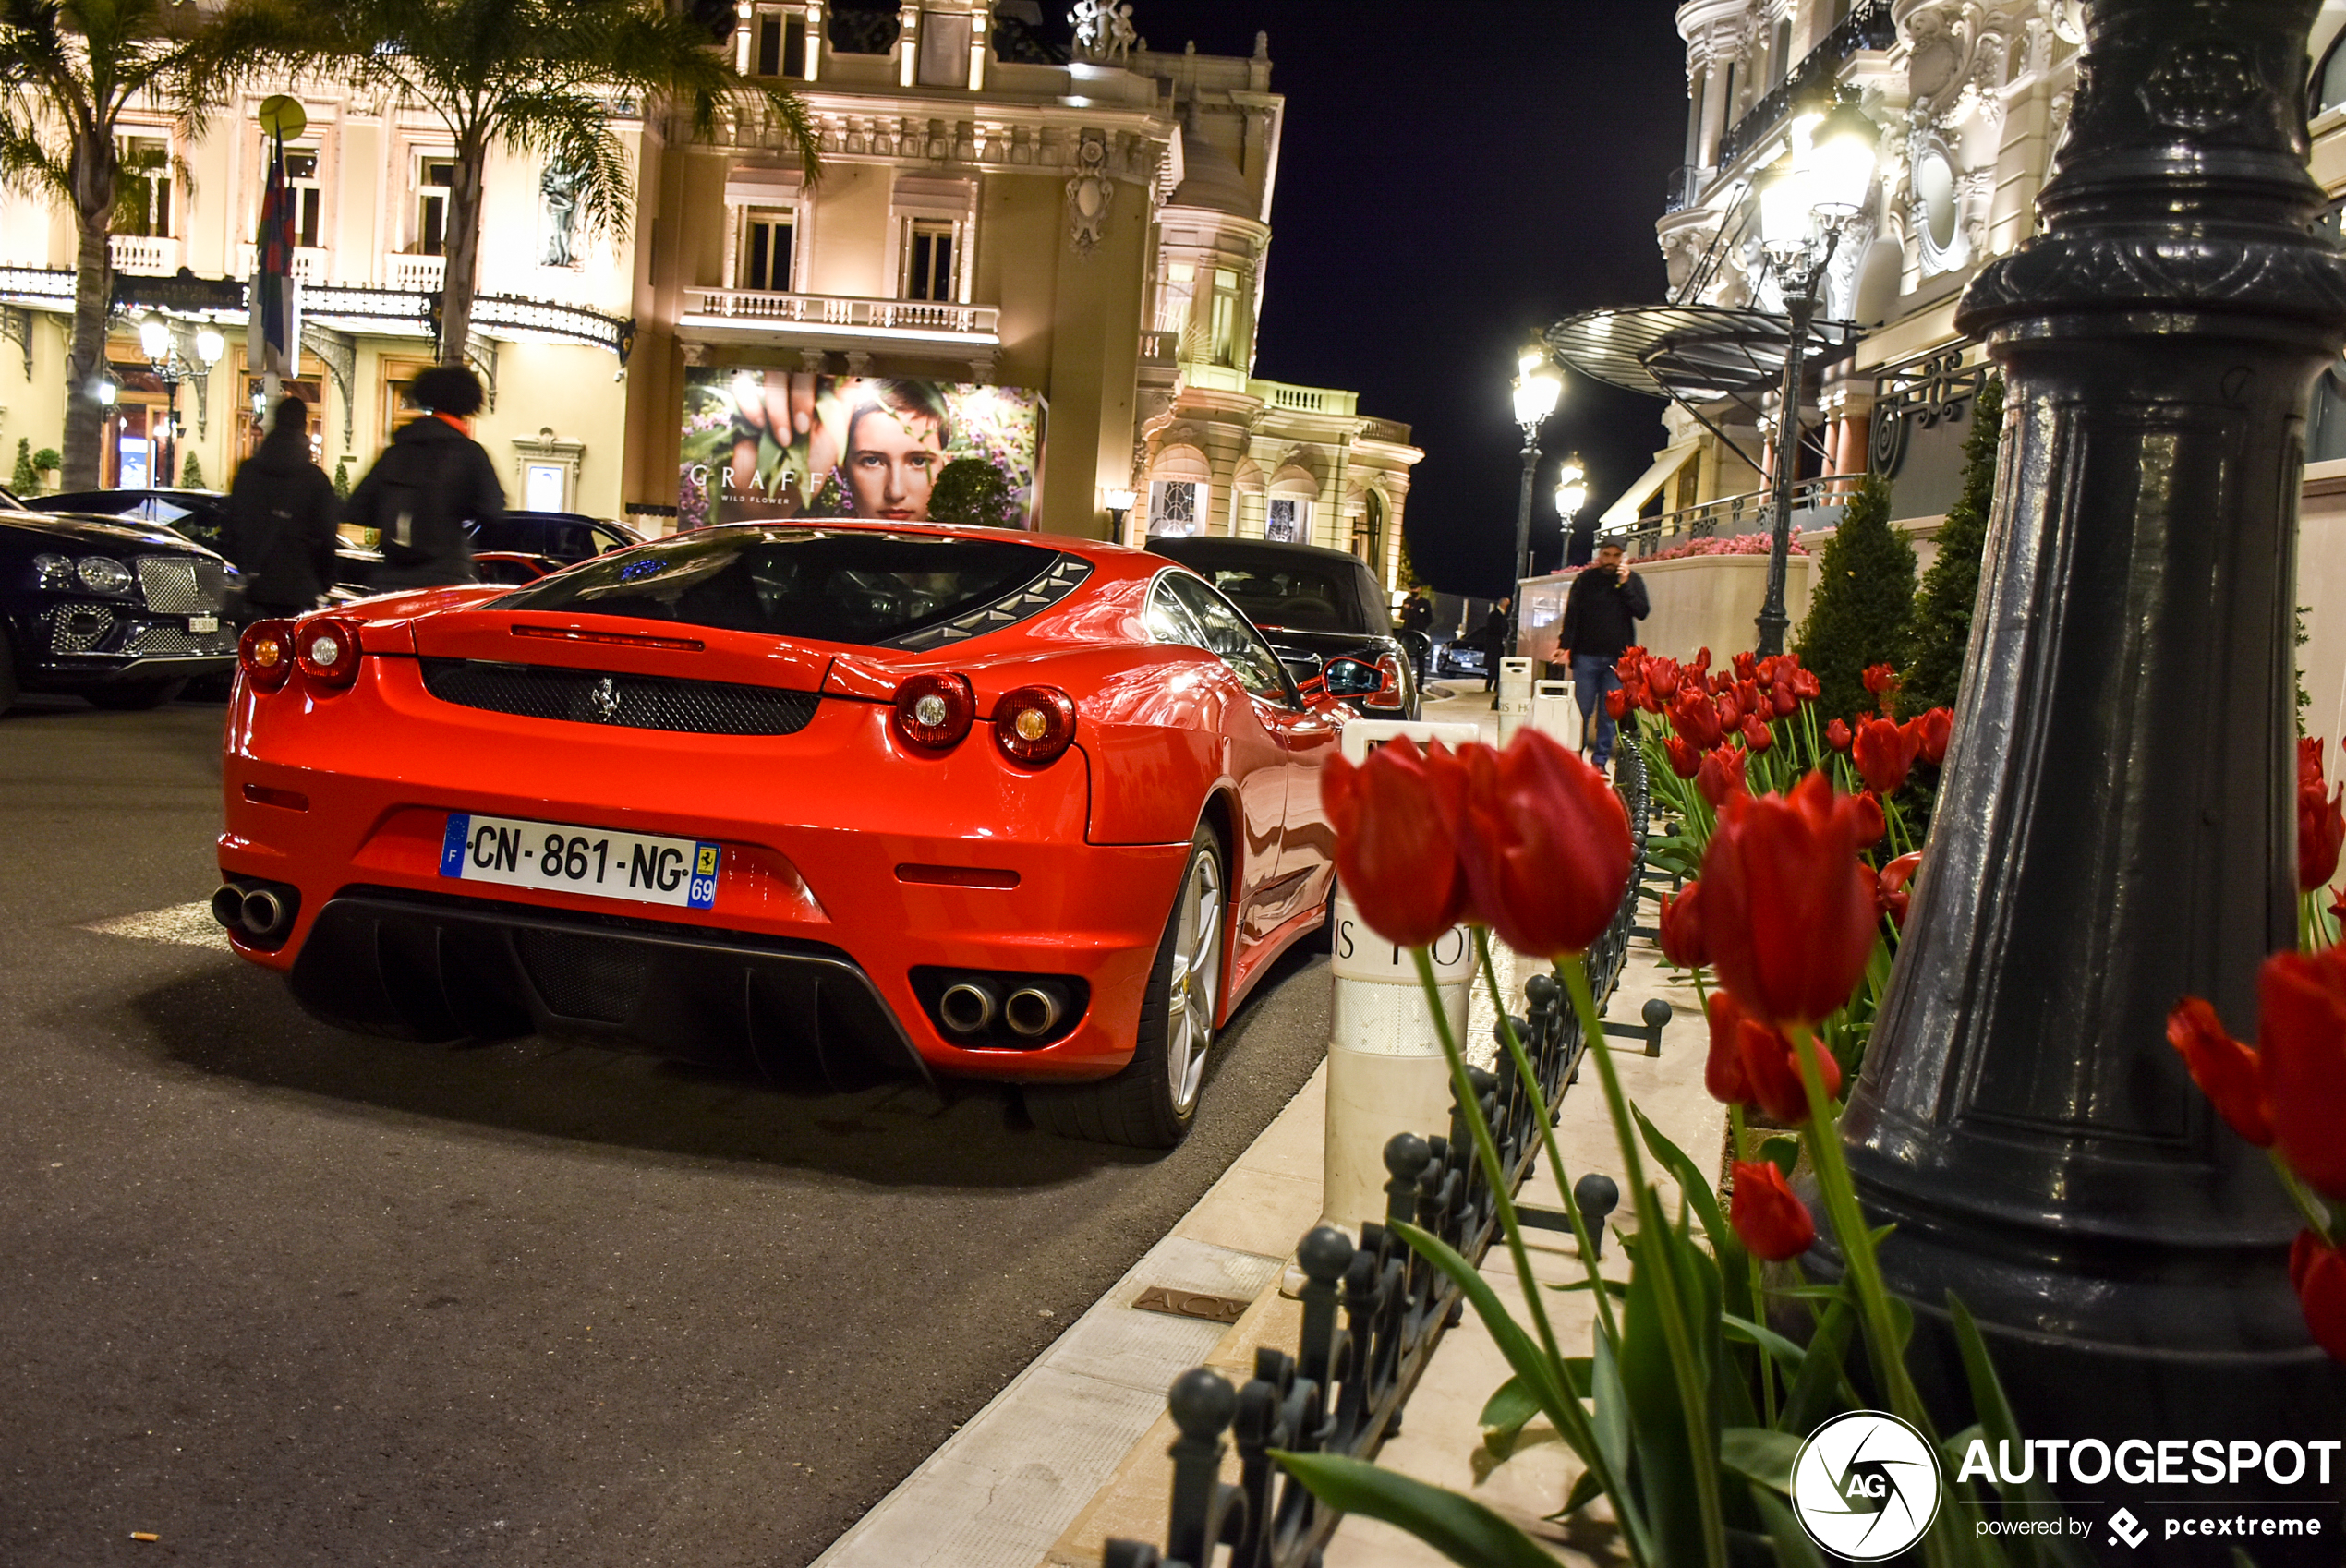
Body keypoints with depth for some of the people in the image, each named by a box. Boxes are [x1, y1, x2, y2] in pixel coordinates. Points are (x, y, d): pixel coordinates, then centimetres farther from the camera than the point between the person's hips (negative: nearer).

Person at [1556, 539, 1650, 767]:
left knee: (1609, 714, 2)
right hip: (1586, 656, -1)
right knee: (1581, 710, 1)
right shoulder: (1586, 579, 4)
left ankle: (1600, 760, 8)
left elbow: (1642, 612, -3)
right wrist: (1564, 644, -10)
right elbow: (1571, 613, 0)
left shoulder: (1633, 580, 7)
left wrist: (1625, 585, -11)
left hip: (1617, 658, 1)